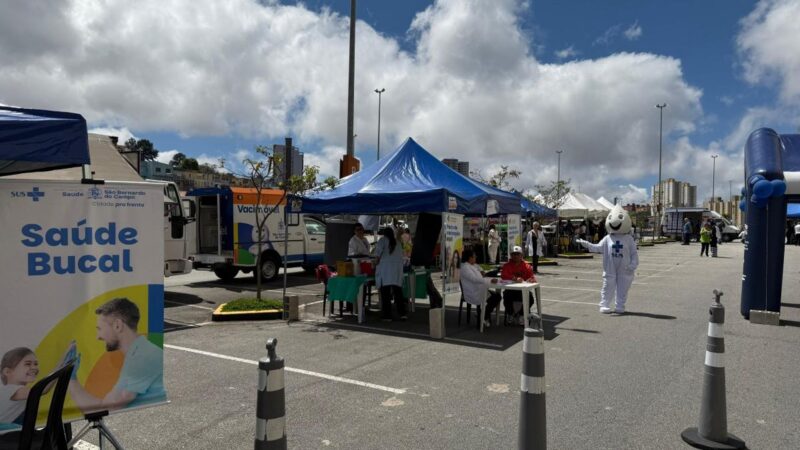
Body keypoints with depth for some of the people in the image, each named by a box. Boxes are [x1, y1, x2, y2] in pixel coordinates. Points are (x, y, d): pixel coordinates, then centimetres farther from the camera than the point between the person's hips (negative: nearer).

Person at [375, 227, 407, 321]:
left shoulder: (383, 240, 4)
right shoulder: (397, 243, 18)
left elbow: (378, 251, -12)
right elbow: (401, 256, 14)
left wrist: (377, 260, 3)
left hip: (385, 269, -4)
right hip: (397, 270, 5)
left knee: (385, 294, -1)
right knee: (398, 293, 10)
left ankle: (387, 316, -1)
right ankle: (402, 313, 7)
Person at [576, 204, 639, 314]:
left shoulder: (628, 239, -1)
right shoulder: (607, 239, 1)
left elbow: (634, 253, 1)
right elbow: (598, 248, 2)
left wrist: (633, 264, -11)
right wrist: (586, 244, -10)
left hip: (624, 269, 0)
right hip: (610, 269, 0)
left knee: (622, 288, 7)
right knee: (608, 287, 4)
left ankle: (619, 307, 18)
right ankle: (604, 305, 11)